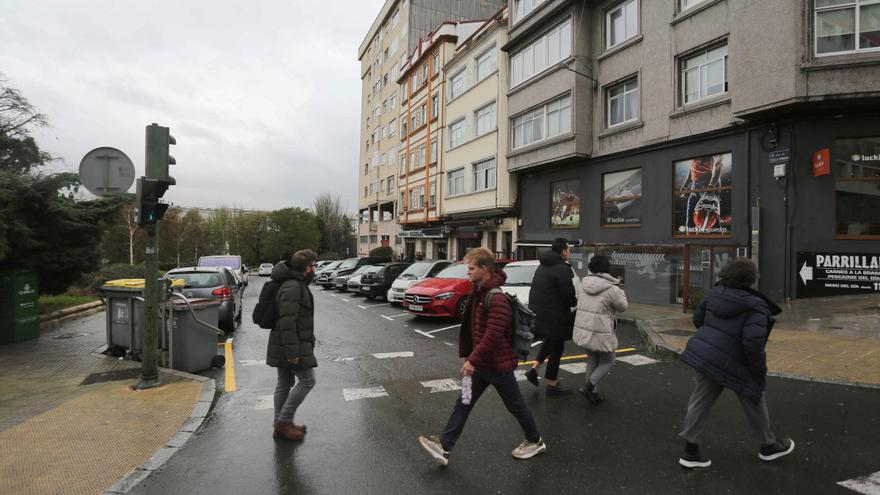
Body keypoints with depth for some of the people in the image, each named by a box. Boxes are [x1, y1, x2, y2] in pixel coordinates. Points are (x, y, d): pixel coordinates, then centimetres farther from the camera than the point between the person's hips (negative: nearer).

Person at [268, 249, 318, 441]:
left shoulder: (296, 284, 14)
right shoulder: (293, 287, -20)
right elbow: (287, 321, -26)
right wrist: (293, 351, -26)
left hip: (283, 346, 10)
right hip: (291, 345, -10)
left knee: (285, 383, 15)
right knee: (307, 380, -4)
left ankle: (281, 425, 24)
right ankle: (284, 421, 2)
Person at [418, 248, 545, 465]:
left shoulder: (497, 298, -25)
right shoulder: (478, 292, 5)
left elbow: (493, 335, -30)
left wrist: (473, 360, -26)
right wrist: (468, 355, 12)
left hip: (498, 365, -8)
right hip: (480, 363, 9)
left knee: (515, 405, 12)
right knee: (463, 404, 8)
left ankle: (535, 441, 34)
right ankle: (443, 447, 14)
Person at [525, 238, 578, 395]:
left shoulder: (542, 266, 11)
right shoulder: (563, 269, -18)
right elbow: (568, 295, -21)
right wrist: (576, 302, 1)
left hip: (538, 312, 8)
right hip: (554, 316, -8)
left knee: (549, 341, 26)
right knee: (556, 347, 5)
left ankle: (534, 369, 19)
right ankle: (552, 384, 17)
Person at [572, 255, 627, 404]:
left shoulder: (584, 284, 1)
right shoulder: (612, 289, -17)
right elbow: (622, 307, -3)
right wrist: (621, 292, 16)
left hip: (582, 330, 6)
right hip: (600, 333, -6)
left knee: (592, 360, 23)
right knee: (607, 362, 15)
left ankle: (591, 392, 25)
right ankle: (588, 386, -2)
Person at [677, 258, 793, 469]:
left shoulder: (715, 294, 4)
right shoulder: (754, 306, -16)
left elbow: (697, 319, 13)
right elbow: (753, 343, -22)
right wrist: (760, 371, -9)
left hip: (704, 355, 6)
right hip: (732, 364, -6)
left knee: (700, 402, 9)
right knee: (755, 402, 18)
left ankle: (690, 451, 12)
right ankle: (768, 446, 40)